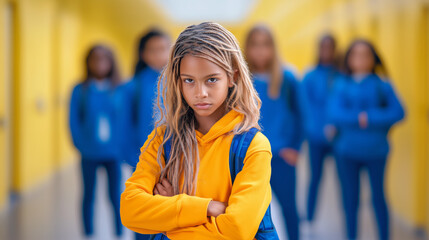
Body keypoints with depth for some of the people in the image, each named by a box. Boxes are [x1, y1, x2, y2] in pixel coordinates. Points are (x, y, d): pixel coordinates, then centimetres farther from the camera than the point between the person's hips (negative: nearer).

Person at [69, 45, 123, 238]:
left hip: (113, 152, 0)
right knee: (89, 195, 9)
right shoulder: (80, 91, 0)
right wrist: (81, 145, -8)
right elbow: (73, 121, 1)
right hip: (89, 155, 0)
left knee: (115, 196, 4)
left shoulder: (119, 90, 1)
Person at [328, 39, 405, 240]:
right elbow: (334, 113, -9)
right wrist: (358, 118, -20)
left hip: (375, 150, -1)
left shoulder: (382, 85, 1)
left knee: (378, 196, 4)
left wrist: (370, 118, -18)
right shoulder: (341, 85, 4)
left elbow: (397, 112, -10)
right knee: (350, 198, 9)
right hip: (347, 151, 1)